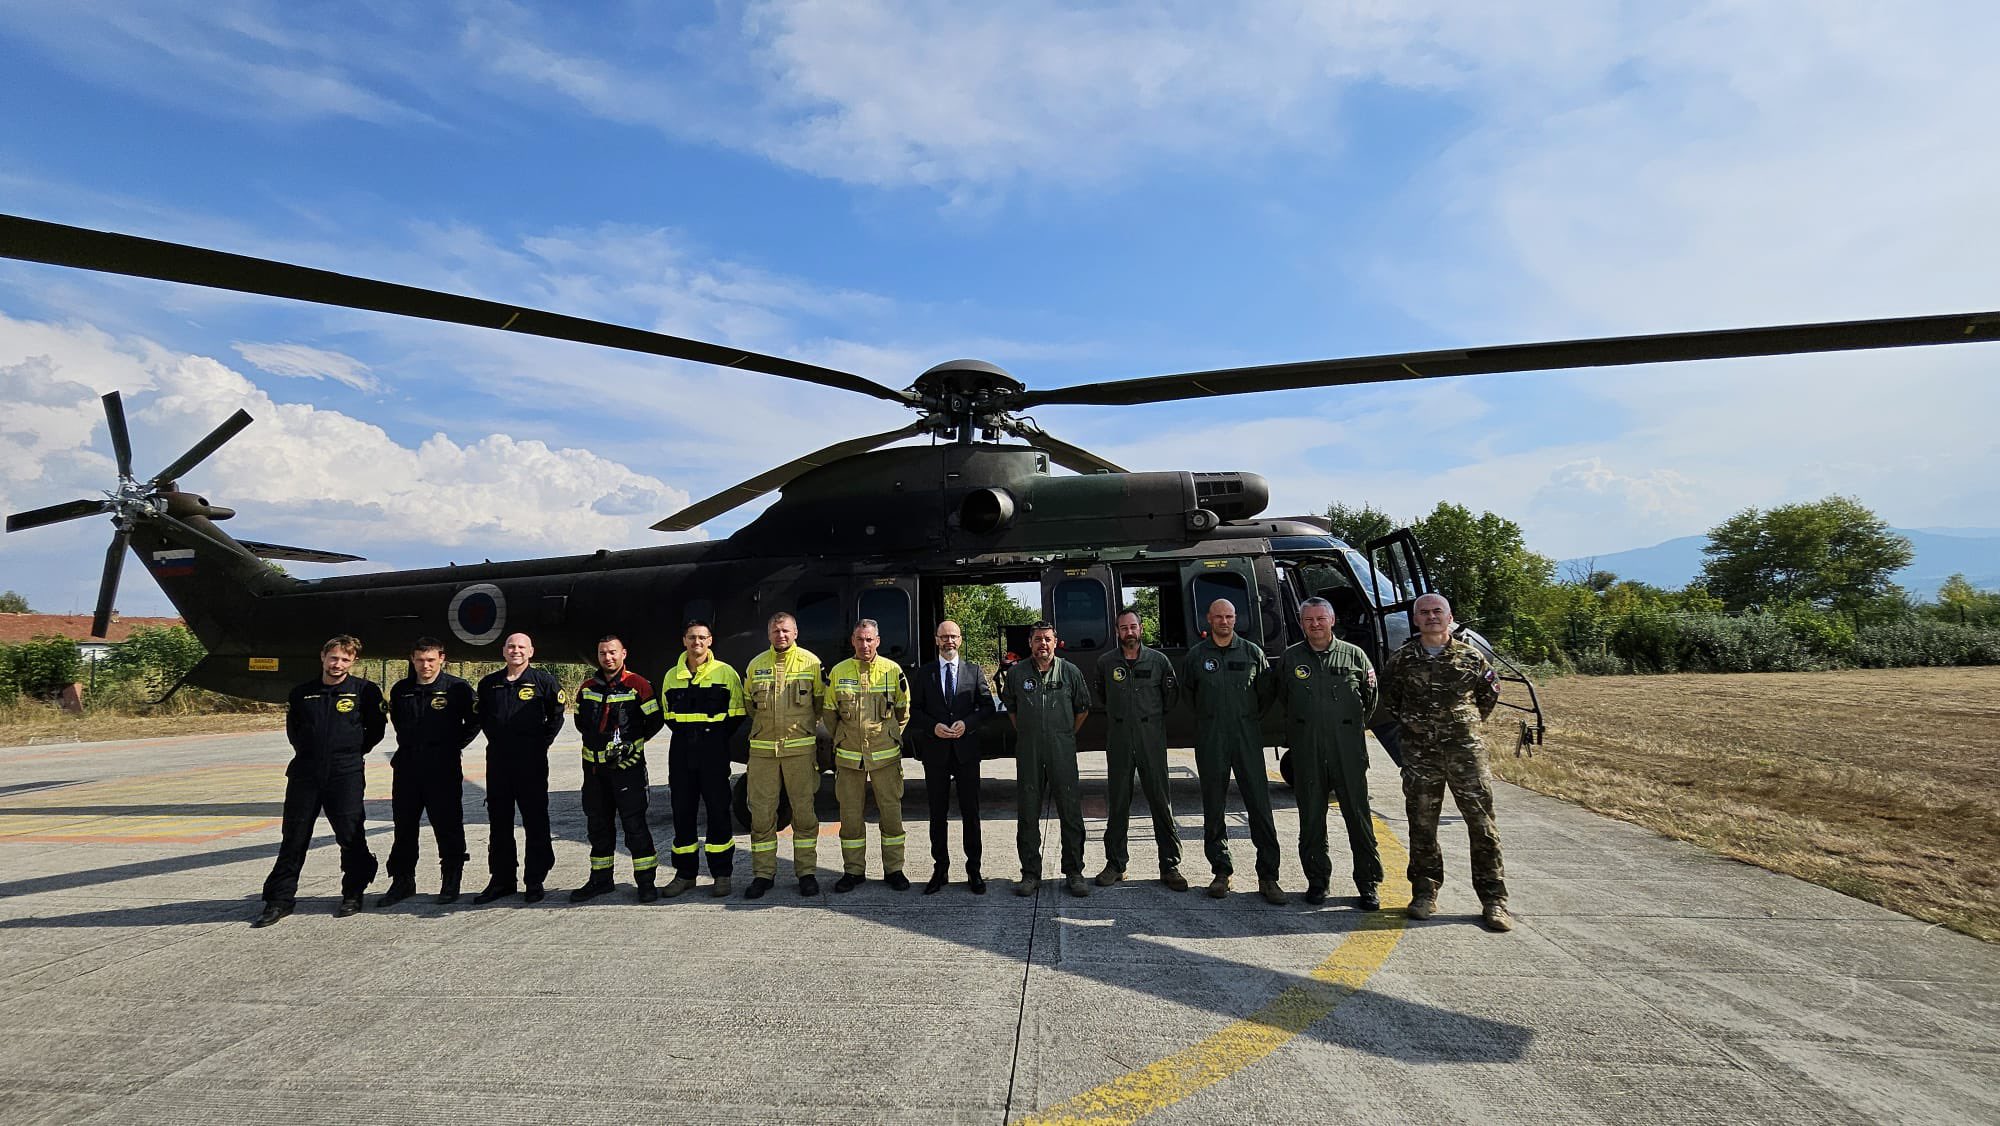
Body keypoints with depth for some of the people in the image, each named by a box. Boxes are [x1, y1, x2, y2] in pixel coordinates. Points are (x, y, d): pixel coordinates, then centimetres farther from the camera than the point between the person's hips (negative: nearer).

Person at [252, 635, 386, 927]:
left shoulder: (365, 691, -1)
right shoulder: (301, 693, 7)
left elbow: (376, 728, 7)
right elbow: (293, 730, 20)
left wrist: (353, 752, 4)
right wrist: (309, 752, 11)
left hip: (345, 774, -3)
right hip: (304, 772, 3)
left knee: (350, 836, 1)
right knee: (293, 838, 7)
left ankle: (353, 894, 16)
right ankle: (280, 900, 16)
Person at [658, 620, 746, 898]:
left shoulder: (725, 672, -1)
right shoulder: (671, 676, 9)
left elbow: (736, 713, 2)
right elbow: (668, 714, 19)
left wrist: (716, 738, -1)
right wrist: (684, 735, 9)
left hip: (714, 751, -3)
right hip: (680, 751, 4)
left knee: (718, 810, -1)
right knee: (682, 812, 8)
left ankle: (721, 874, 8)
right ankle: (685, 874, 19)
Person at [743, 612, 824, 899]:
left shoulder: (810, 662, 0)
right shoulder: (756, 664, 8)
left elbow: (821, 703, 8)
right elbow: (748, 704, 18)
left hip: (800, 748, -2)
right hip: (762, 749, 2)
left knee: (804, 812, 3)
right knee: (761, 813, 4)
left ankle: (806, 872, 14)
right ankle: (763, 874, 15)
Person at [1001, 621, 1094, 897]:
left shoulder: (1070, 672, 3)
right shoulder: (1016, 673, 5)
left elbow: (1083, 708, 13)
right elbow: (1010, 706, 18)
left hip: (1062, 749, -1)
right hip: (1028, 750, 1)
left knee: (1070, 810, 0)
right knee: (1027, 812, 4)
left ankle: (1074, 872, 11)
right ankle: (1030, 873, 14)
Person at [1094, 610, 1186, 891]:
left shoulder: (1158, 660, 2)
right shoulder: (1105, 662, 5)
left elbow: (1172, 695, 13)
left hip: (1152, 740, -1)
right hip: (1118, 741, 1)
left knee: (1161, 802, 0)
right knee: (1118, 804, 6)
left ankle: (1170, 865, 8)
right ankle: (1115, 864, 15)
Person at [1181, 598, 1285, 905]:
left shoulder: (1252, 652, 6)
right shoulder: (1195, 656, 5)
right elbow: (1187, 693, 16)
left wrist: (1246, 717, 11)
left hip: (1247, 737, 0)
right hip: (1210, 740, 1)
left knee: (1260, 804, -4)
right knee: (1213, 807, 5)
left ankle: (1268, 876, 2)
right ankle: (1221, 870, 17)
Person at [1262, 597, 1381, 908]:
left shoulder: (1354, 655, 7)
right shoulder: (1290, 659, 8)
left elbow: (1371, 701, 14)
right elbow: (1278, 696, 18)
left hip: (1348, 750, -1)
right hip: (1307, 751, 1)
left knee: (1358, 815, 1)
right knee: (1311, 818, 7)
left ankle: (1368, 883, 12)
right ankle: (1317, 880, 20)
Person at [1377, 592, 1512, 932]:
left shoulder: (1471, 656, 3)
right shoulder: (1402, 660, 4)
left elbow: (1490, 693, 19)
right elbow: (1388, 699, 18)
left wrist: (1468, 722, 15)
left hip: (1465, 748, -1)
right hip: (1419, 753, 1)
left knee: (1482, 822, -1)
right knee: (1422, 824, 6)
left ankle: (1493, 900, 8)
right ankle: (1425, 892, 18)